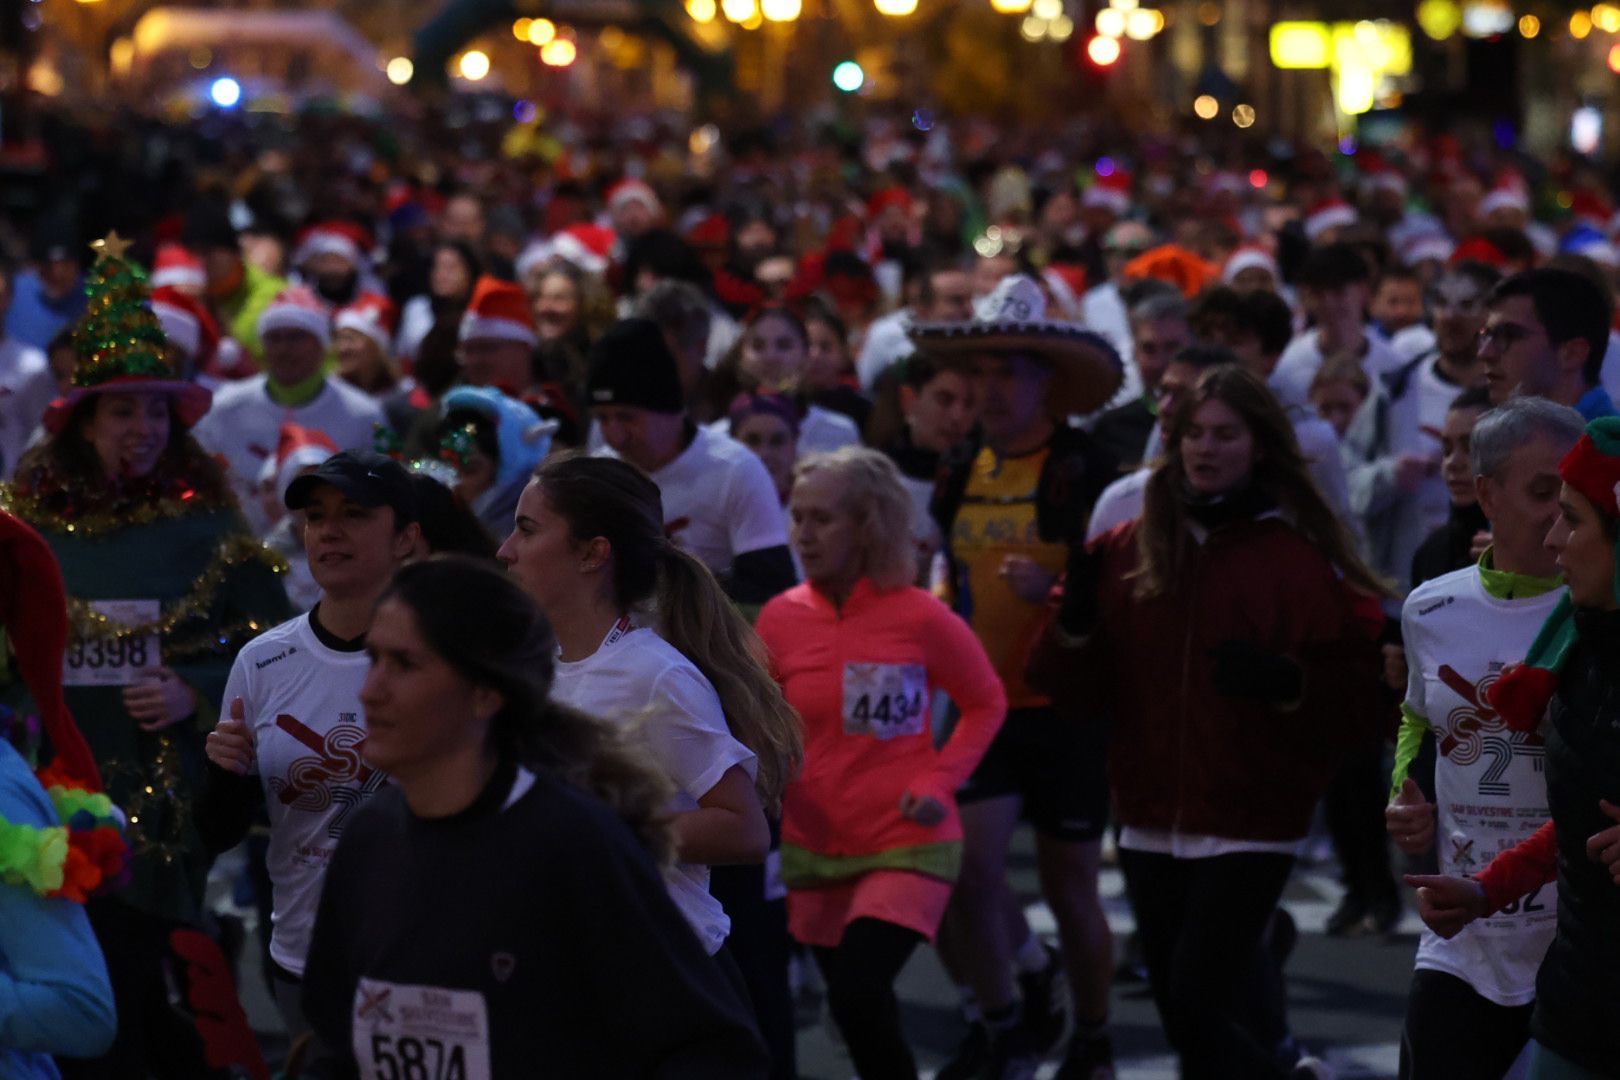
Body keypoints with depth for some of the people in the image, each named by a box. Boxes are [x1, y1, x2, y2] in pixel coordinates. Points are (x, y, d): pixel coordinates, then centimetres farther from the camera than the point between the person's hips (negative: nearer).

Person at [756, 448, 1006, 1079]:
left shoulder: (920, 618, -12)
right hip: (813, 850, 4)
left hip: (906, 845, -4)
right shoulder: (782, 618, -3)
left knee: (858, 993, -23)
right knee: (850, 1003, 14)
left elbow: (986, 703, 3)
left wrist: (941, 781, -10)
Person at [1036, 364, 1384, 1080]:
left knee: (1200, 1001, -12)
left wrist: (1287, 683, -25)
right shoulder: (1127, 552, 7)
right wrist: (1075, 623, -10)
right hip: (1151, 821, 5)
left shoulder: (1301, 558, -6)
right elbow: (1078, 689, 8)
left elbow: (1355, 695, -8)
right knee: (1178, 1002, 13)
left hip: (1249, 825, -5)